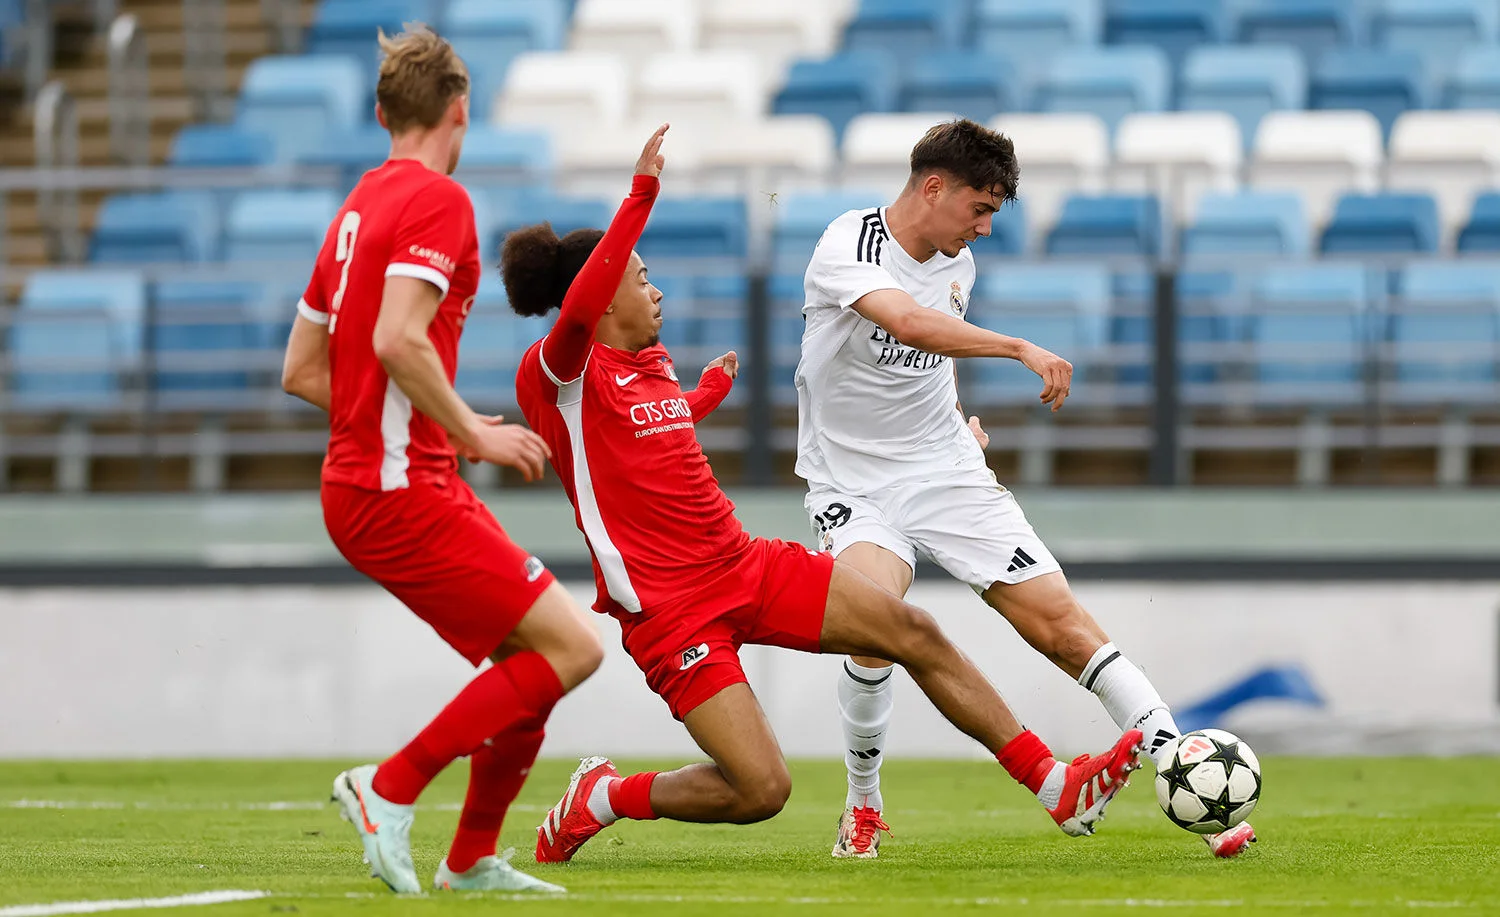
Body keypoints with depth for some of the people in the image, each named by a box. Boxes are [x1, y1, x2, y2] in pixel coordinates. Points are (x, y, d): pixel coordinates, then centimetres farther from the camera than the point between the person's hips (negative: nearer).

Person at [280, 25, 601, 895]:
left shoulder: (360, 207, 17)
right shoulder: (438, 200, -10)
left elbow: (302, 370, 19)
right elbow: (397, 339, -25)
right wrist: (470, 430, -14)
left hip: (363, 479, 10)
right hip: (402, 489, -10)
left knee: (537, 649, 13)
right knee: (570, 647, -11)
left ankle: (473, 859, 17)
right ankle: (389, 789, -9)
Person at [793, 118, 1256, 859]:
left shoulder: (958, 264, 6)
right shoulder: (848, 247, -17)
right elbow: (907, 323, -37)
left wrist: (961, 420, 13)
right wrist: (1020, 350, -41)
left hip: (948, 474, 5)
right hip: (854, 485, -5)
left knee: (1059, 619, -7)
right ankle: (863, 805, -6)